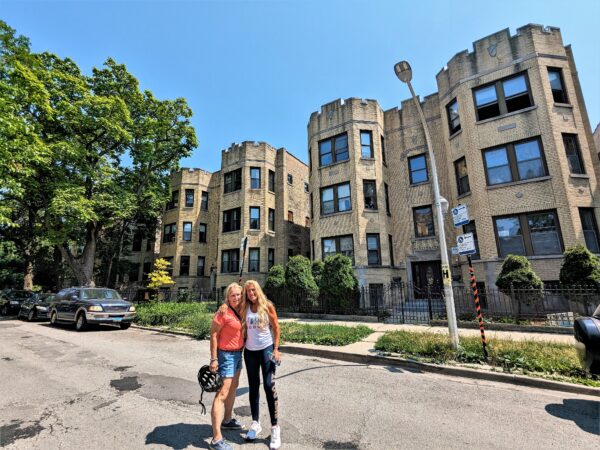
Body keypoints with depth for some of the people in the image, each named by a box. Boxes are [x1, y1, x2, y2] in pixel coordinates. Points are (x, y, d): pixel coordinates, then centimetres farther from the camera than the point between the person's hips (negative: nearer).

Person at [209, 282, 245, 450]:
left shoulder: (241, 311, 0)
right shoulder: (224, 312, -21)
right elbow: (213, 334, -18)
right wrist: (214, 358, -18)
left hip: (238, 354, 9)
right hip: (226, 355, -9)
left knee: (233, 387, 23)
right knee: (222, 393, -6)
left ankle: (227, 420, 42)